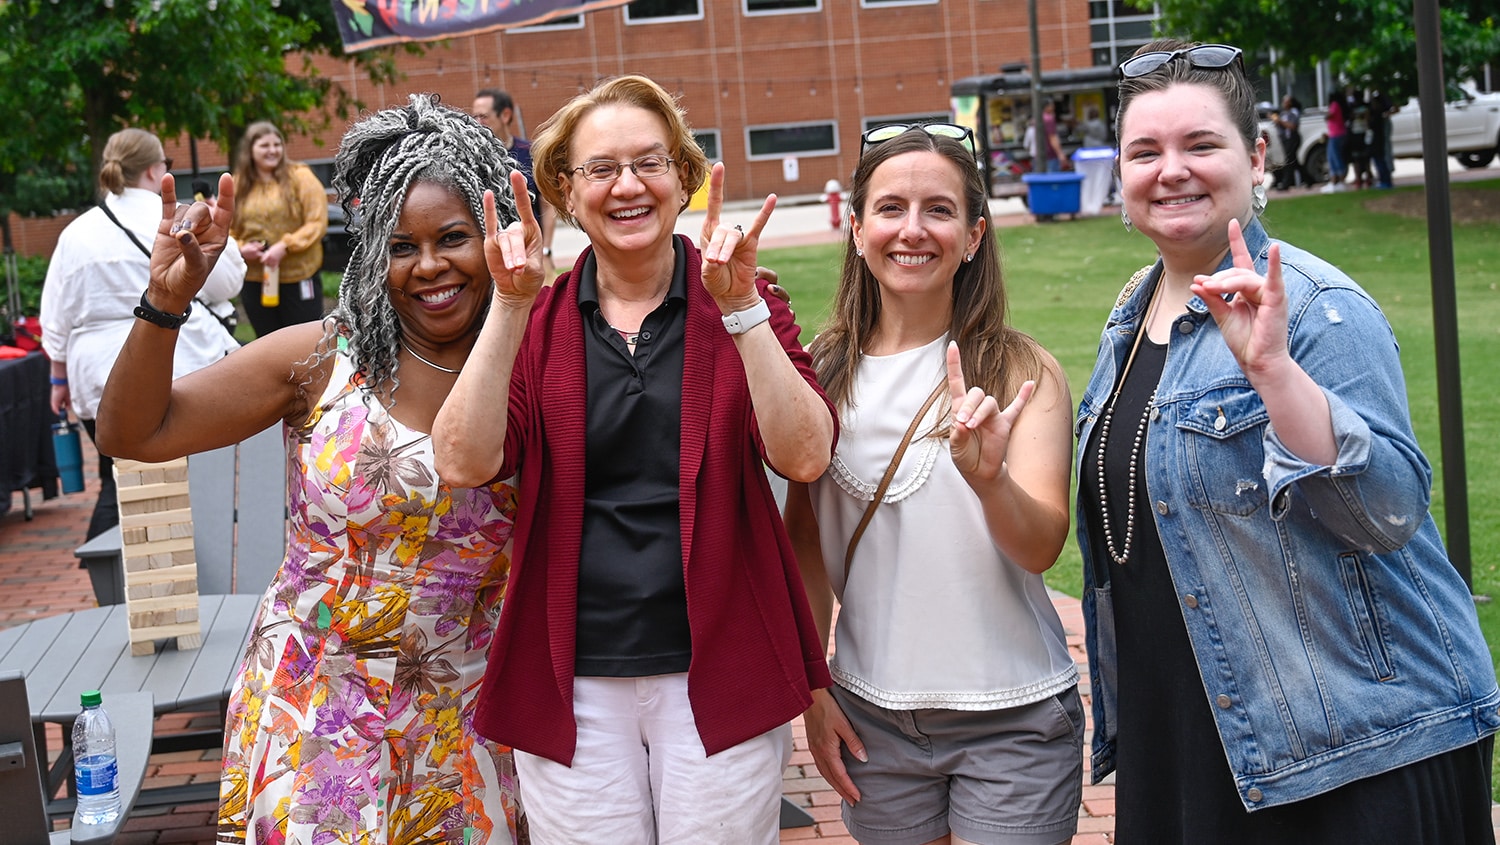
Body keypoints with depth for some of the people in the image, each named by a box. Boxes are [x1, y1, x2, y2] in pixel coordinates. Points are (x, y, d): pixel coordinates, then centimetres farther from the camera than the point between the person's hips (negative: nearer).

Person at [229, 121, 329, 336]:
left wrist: (285, 246, -19)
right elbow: (228, 232, 13)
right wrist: (241, 248, -8)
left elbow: (318, 222, -9)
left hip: (298, 279, -4)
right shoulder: (238, 186, 6)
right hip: (255, 281, 4)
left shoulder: (299, 177, -4)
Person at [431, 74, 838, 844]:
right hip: (572, 686, 1)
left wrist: (739, 308, -22)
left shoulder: (743, 306, 1)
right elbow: (465, 462, -11)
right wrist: (509, 306, -17)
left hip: (718, 676, -1)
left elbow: (804, 456, -14)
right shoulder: (535, 321, 4)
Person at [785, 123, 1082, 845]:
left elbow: (1042, 547, -17)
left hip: (1011, 717, -2)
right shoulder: (824, 372, 0)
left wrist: (987, 478, -36)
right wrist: (812, 689, 6)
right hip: (871, 714, 2)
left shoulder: (1022, 371, -7)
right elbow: (806, 543, 8)